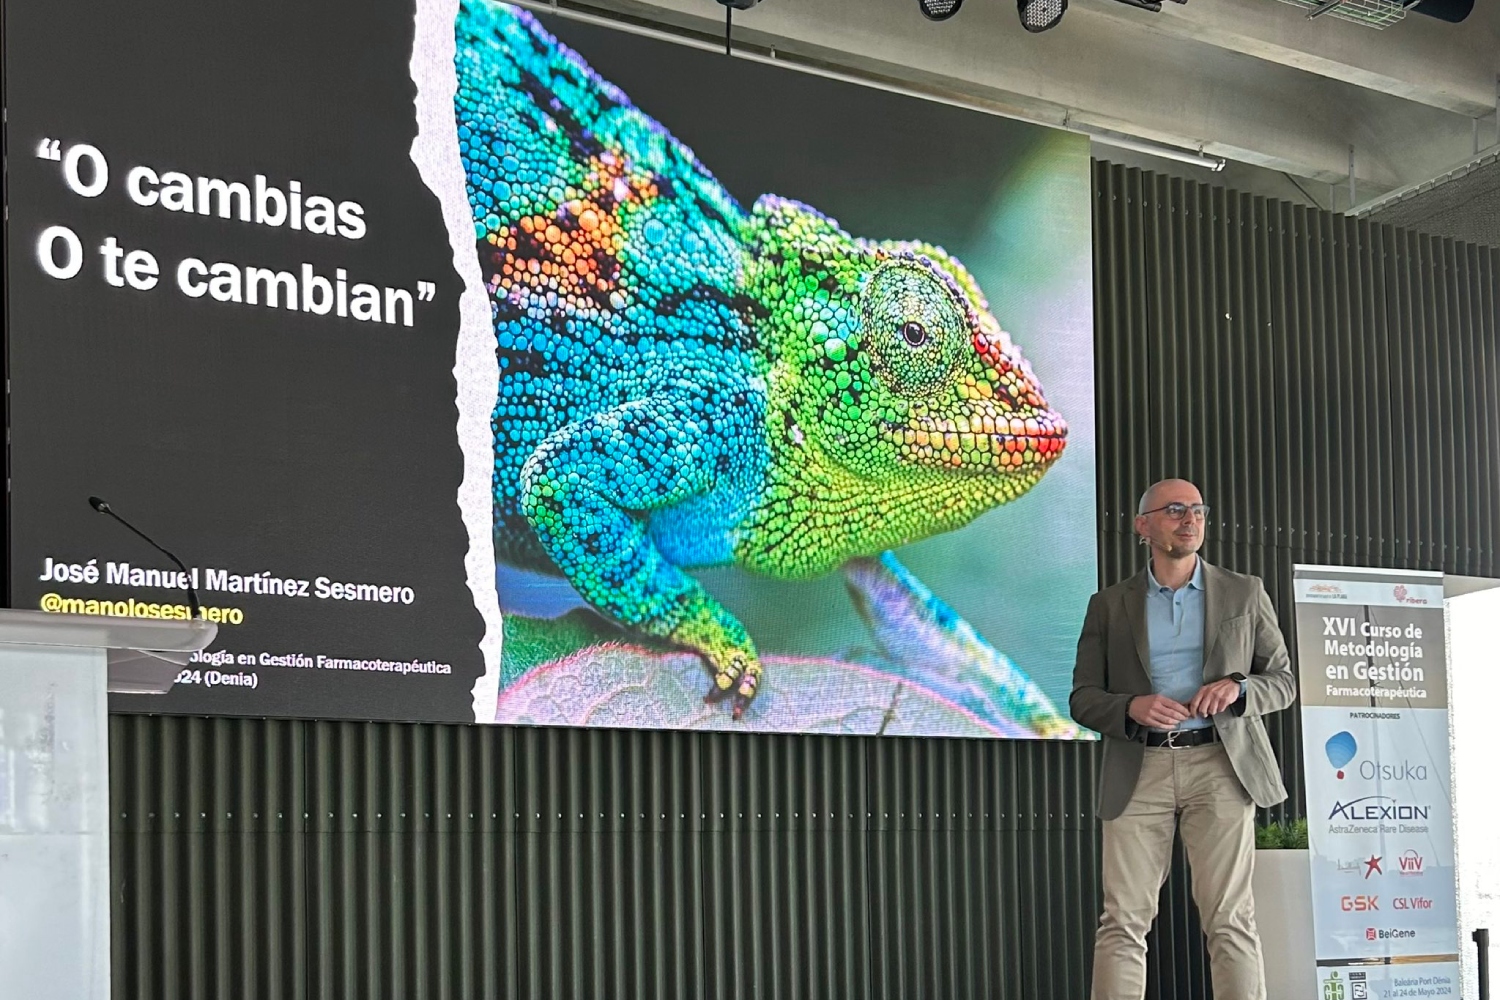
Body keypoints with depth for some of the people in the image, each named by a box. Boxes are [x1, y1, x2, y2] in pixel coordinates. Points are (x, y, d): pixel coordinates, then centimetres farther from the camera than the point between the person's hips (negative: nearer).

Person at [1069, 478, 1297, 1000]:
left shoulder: (1244, 594, 12)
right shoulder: (1109, 605, 12)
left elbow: (1283, 680, 13)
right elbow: (1082, 697, 10)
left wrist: (1238, 688, -9)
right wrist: (1132, 708, -11)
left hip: (1219, 766, 0)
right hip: (1139, 771, 1)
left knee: (1229, 918, -5)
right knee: (1123, 921, -5)